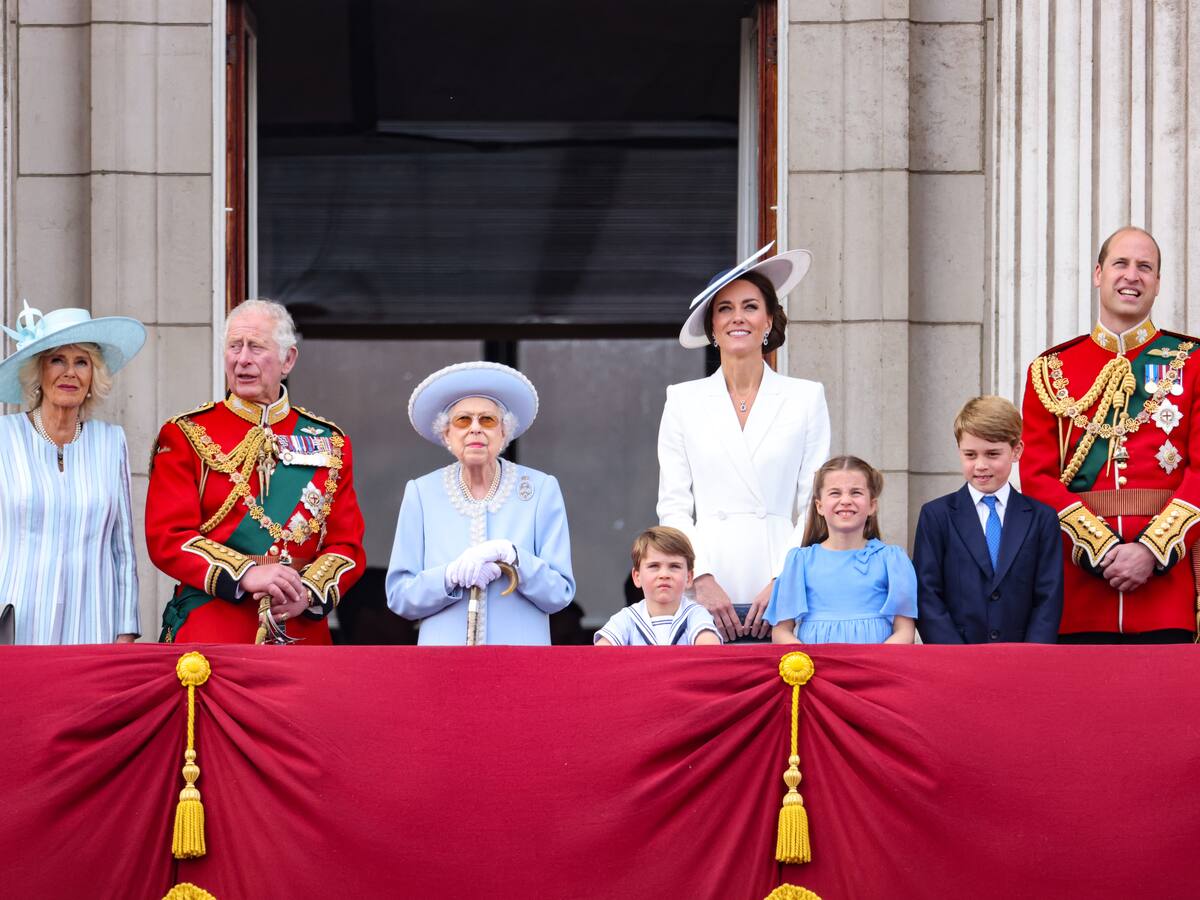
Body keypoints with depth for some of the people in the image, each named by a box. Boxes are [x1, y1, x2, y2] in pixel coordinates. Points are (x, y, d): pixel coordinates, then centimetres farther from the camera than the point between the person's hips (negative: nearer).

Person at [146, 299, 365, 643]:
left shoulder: (330, 443, 11)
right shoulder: (186, 436, 4)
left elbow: (347, 544, 8)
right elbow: (167, 537, -5)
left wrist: (309, 592, -13)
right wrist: (245, 575, -19)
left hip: (303, 629, 2)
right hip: (209, 631, -2)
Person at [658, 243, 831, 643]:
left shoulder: (806, 398, 9)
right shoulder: (683, 401, 11)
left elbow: (815, 505, 5)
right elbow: (673, 505, 8)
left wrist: (783, 581, -7)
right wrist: (702, 579, -6)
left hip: (780, 594, 0)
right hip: (708, 594, 1)